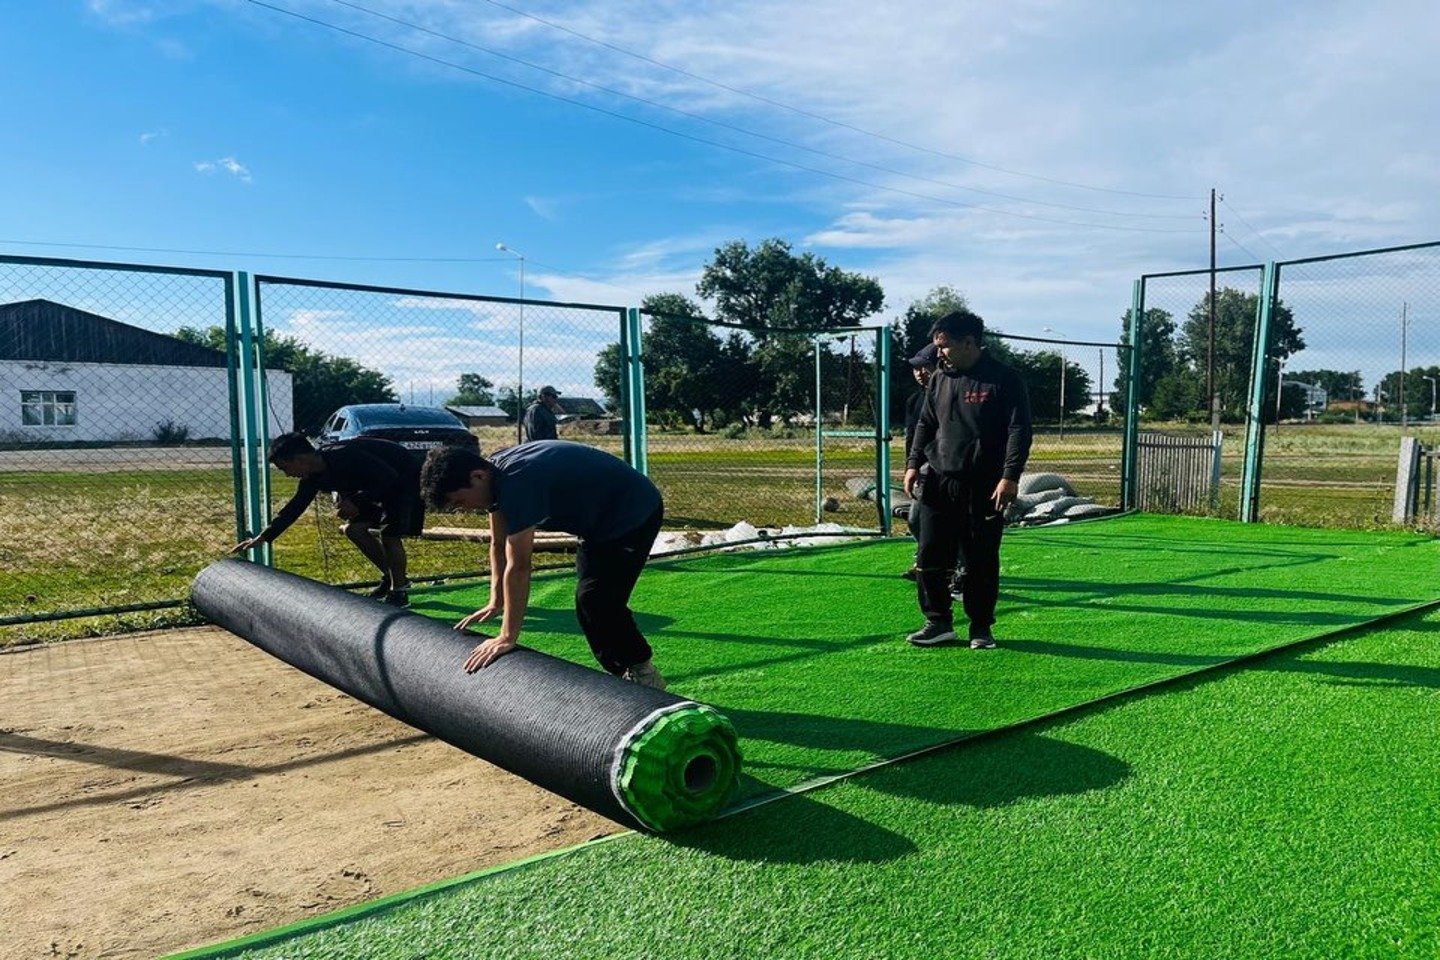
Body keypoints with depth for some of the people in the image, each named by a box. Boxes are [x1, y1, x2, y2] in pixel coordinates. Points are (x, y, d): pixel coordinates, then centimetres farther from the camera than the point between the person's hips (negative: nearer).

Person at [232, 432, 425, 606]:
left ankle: (399, 591, -1)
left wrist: (356, 503, -29)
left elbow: (390, 478, -31)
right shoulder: (313, 477, -4)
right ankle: (390, 577, 17)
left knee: (389, 534, -18)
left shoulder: (345, 457, -32)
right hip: (381, 484, 9)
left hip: (405, 477, -9)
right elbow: (295, 506, 4)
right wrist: (262, 537, 1)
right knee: (353, 529, 5)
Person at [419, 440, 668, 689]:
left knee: (595, 601, -14)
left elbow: (518, 568, -32)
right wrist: (495, 602, 2)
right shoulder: (495, 474, -3)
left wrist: (507, 638, -27)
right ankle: (626, 674, 22)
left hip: (634, 512, -10)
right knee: (590, 599, 12)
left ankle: (644, 676, 0)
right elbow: (498, 545, 7)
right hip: (602, 519, 10)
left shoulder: (517, 483, -33)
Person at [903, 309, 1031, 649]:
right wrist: (914, 463, 6)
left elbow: (1019, 431, -9)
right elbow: (925, 424, 18)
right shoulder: (940, 378, 11)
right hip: (938, 484, 5)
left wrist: (1010, 476, -18)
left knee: (982, 562, 4)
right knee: (931, 557, 3)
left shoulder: (1005, 380, -5)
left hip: (984, 489, -5)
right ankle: (939, 622, 17)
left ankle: (981, 628, 17)